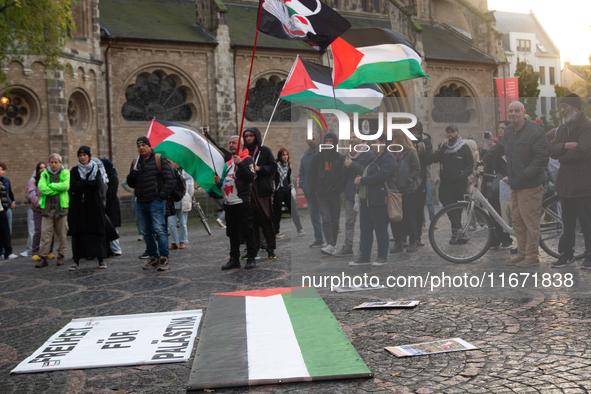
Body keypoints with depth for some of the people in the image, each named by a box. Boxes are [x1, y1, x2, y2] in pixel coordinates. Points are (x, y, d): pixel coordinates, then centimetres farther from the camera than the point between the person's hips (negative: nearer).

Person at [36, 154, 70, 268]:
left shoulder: (65, 173, 6)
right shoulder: (44, 174, 12)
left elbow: (66, 185, -12)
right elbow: (41, 187, -5)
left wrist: (51, 185, -5)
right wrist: (58, 189, -10)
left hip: (61, 206, -1)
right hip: (47, 207, 1)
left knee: (62, 233, 3)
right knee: (45, 233, -3)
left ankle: (61, 256, 13)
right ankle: (43, 257, 0)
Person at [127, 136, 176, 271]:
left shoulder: (160, 160, -2)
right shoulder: (136, 163, 16)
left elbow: (170, 179, -5)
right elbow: (131, 184, 17)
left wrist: (162, 196, -10)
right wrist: (132, 175, -5)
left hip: (156, 202, -6)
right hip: (141, 204, 6)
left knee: (159, 230, -11)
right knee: (146, 232, 9)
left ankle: (164, 258, -6)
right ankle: (153, 258, 18)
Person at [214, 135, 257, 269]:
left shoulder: (247, 159, -2)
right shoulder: (228, 162, 20)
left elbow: (250, 178, -17)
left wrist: (240, 164, -23)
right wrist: (219, 182, 5)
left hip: (242, 202, -7)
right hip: (228, 203, 7)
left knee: (246, 231, -4)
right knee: (232, 233, 11)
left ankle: (251, 258, 4)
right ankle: (234, 259, 18)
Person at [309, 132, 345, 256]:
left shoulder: (340, 158, 2)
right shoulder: (317, 157, 7)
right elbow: (311, 175, 12)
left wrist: (339, 189, -5)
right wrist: (314, 190, 2)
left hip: (335, 194, 0)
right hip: (322, 194, 0)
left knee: (334, 221, 6)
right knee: (326, 219, -11)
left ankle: (333, 245, 19)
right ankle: (330, 245, -19)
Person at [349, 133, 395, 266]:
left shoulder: (388, 159, -10)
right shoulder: (372, 158, 20)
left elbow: (380, 176, -21)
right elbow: (365, 173, 24)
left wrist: (362, 180, -14)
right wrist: (359, 178, 4)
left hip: (379, 200, -9)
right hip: (366, 199, 10)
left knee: (380, 229, -1)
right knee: (365, 229, 10)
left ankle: (382, 257, 10)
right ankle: (364, 257, 17)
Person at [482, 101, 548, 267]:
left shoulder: (535, 131, -11)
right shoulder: (509, 131, 13)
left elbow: (541, 159, -15)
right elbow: (498, 149, 30)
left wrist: (523, 176, -20)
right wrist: (483, 162, 31)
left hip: (530, 185, -8)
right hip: (515, 185, 8)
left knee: (530, 221, -3)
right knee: (517, 221, 12)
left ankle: (532, 256, 6)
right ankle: (522, 253, 22)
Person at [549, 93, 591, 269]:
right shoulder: (562, 129, 16)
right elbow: (552, 150, 4)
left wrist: (562, 156, -6)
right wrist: (566, 145, -15)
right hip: (566, 183, 8)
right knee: (567, 223, 13)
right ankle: (567, 255, 21)